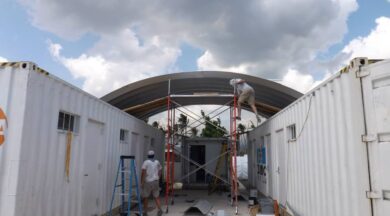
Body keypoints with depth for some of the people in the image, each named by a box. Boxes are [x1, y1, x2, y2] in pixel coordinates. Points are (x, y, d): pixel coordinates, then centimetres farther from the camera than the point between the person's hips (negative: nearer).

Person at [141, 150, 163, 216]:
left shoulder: (146, 162, -6)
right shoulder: (157, 162, 8)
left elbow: (143, 173, -12)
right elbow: (159, 172, 11)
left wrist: (142, 182, -8)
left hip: (147, 182, -4)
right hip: (155, 181, 4)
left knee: (145, 197, 9)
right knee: (156, 197, 11)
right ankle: (159, 209, -6)